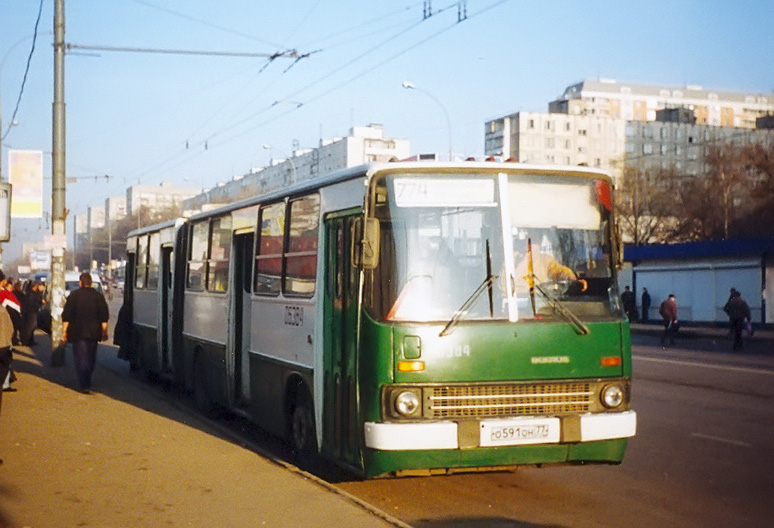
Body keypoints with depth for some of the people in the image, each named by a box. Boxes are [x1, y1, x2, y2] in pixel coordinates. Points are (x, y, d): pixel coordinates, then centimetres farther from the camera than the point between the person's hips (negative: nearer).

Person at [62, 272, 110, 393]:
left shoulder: (73, 296, -4)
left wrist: (64, 330, 3)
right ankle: (87, 382, 30)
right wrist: (104, 332, 8)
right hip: (93, 333, 3)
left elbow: (66, 316, -4)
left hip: (78, 333, -3)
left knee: (81, 359, -1)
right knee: (91, 358, 17)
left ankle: (84, 385, -9)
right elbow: (104, 317, 3)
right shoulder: (98, 296, 3)